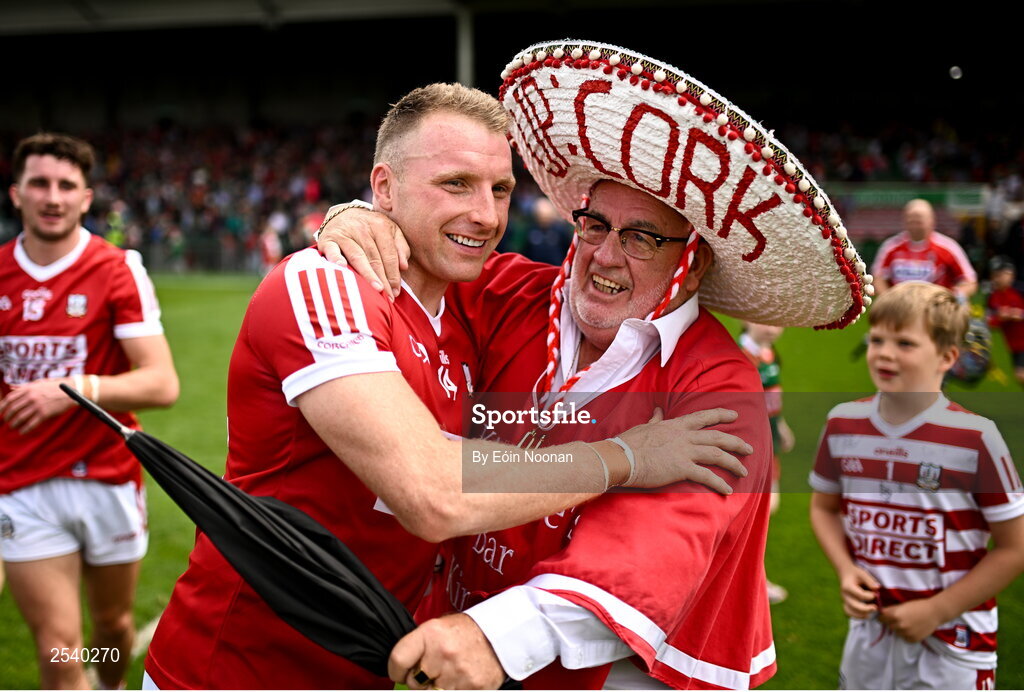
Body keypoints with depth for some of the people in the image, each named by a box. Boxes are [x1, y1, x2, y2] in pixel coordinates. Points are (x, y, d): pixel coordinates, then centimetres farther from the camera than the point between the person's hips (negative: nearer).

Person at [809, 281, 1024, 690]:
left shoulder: (975, 437, -16)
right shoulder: (842, 424, -3)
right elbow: (824, 506, 12)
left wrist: (936, 611, -12)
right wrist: (845, 570, -5)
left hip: (952, 645, -4)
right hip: (869, 635, 4)